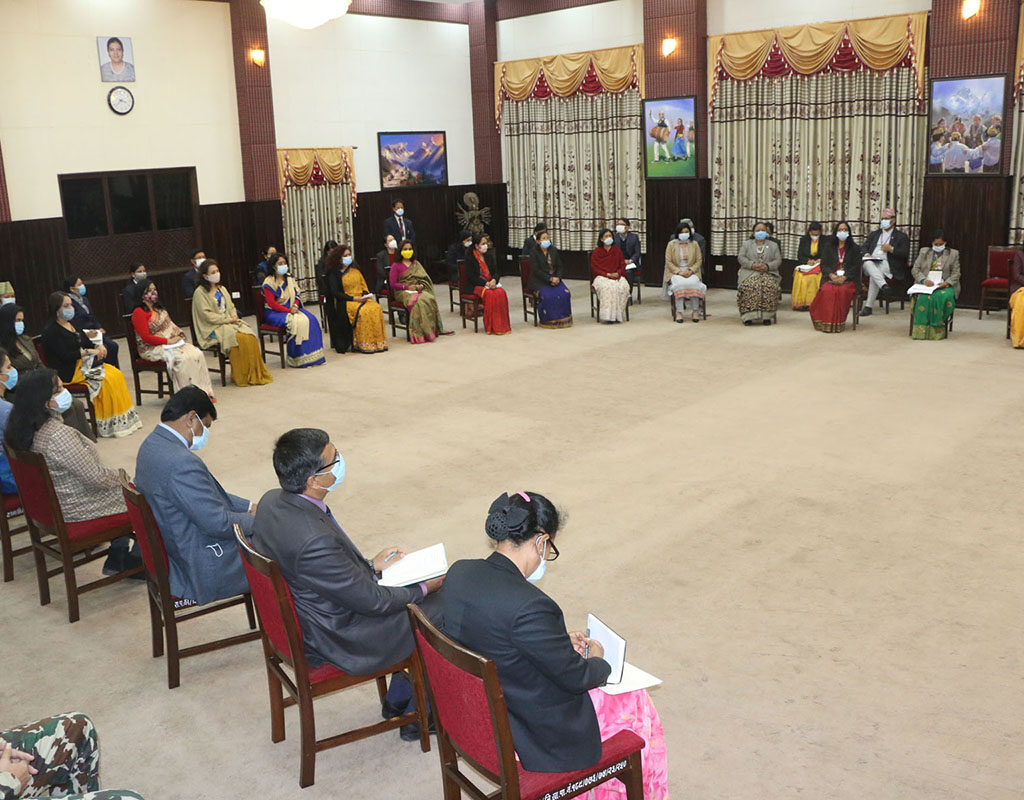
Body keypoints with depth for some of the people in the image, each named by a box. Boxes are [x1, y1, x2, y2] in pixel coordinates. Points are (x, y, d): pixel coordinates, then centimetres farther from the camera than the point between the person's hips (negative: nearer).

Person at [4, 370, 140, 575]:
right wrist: (121, 478, -8)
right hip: (82, 511, -9)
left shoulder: (29, 428, -1)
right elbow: (95, 477, -26)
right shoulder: (59, 435, -32)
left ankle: (117, 559, 26)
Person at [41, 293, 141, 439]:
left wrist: (98, 346, -4)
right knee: (107, 380, -23)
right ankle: (107, 426, -17)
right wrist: (88, 351, -17)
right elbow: (65, 356, -19)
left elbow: (87, 342, 18)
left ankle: (123, 419, -9)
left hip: (83, 363, 8)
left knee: (117, 374, -11)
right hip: (69, 372, -8)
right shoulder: (51, 331, -11)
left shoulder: (72, 325, 16)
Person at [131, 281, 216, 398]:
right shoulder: (139, 312, -9)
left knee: (197, 354, -16)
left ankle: (204, 391, -18)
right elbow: (146, 337, -16)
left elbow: (170, 325, 23)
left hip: (172, 342, 8)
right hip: (151, 349, -8)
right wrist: (168, 341, -17)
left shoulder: (159, 308, 18)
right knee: (182, 358, -32)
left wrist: (178, 335, 1)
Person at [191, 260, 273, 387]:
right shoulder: (200, 293, -4)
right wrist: (227, 320, -14)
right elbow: (207, 315, -12)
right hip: (213, 328, -7)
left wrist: (234, 317, -1)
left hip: (230, 322, 7)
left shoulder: (222, 289, 19)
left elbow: (231, 306, 21)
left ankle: (256, 373, -18)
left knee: (251, 337, -22)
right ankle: (242, 377, -21)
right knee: (239, 338, -31)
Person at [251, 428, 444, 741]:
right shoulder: (314, 541, -36)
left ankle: (397, 701, 32)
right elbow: (370, 600, -23)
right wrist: (424, 588, -7)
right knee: (441, 609, 5)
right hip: (340, 644, -8)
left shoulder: (272, 501, -9)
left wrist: (369, 565, 6)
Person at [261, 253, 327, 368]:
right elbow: (271, 303, -14)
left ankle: (311, 356, -17)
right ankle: (299, 359, -26)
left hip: (291, 308, 6)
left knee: (310, 319, -20)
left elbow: (296, 295, 15)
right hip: (274, 313, -6)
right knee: (296, 322, -33)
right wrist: (289, 310, -20)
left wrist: (295, 305, -9)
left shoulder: (290, 278, 14)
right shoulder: (269, 282, -7)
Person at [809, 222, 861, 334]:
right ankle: (826, 322, -29)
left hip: (848, 279, -1)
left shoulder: (854, 248, 14)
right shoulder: (828, 246, 19)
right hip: (830, 278, 1)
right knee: (827, 290, -33)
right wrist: (832, 275, -11)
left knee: (842, 291, -35)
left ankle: (838, 323, -30)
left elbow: (856, 267, 3)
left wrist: (843, 278, -14)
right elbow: (824, 264, 9)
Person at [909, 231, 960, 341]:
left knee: (944, 296, -35)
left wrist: (947, 283, -13)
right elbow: (915, 269, 9)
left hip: (944, 285, -1)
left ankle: (937, 329, -29)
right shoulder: (924, 252, 18)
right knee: (923, 297, -34)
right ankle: (922, 329, -33)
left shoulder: (953, 254, 15)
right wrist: (923, 280, -11)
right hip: (926, 284, 1)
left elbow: (956, 273, 8)